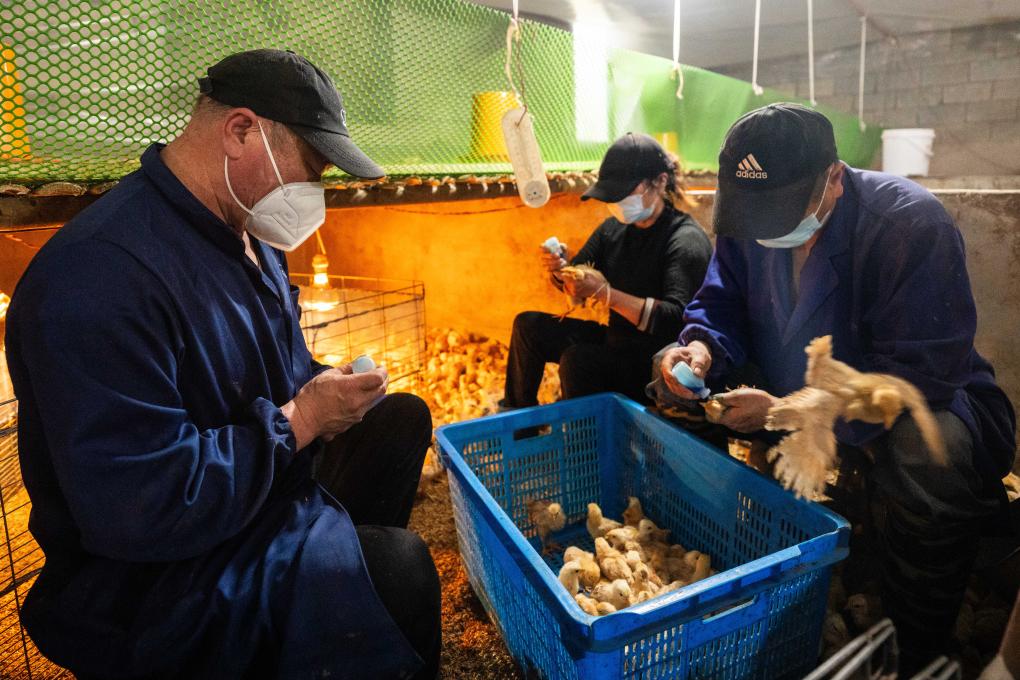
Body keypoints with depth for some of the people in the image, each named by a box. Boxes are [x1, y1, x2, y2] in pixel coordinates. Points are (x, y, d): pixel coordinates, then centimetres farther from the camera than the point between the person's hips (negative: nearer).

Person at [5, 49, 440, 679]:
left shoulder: (246, 234, 4)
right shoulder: (101, 273, -28)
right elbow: (137, 507, -31)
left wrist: (326, 386, -3)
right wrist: (301, 420, -23)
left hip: (267, 484, 10)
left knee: (403, 416, 13)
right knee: (396, 568, -30)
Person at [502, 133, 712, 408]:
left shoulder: (687, 240, -19)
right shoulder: (615, 227, 4)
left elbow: (676, 319, -30)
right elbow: (574, 282, 12)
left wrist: (606, 293, -35)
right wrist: (560, 268, -12)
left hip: (656, 364, -8)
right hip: (616, 339, 8)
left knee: (576, 359, -32)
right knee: (528, 325, 4)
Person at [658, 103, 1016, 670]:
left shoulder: (913, 224, -26)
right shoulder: (746, 223, -8)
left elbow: (920, 375, -30)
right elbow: (722, 304, -2)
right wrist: (703, 349, -27)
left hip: (923, 401, -4)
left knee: (927, 456, -39)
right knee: (680, 387, -9)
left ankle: (918, 655, -12)